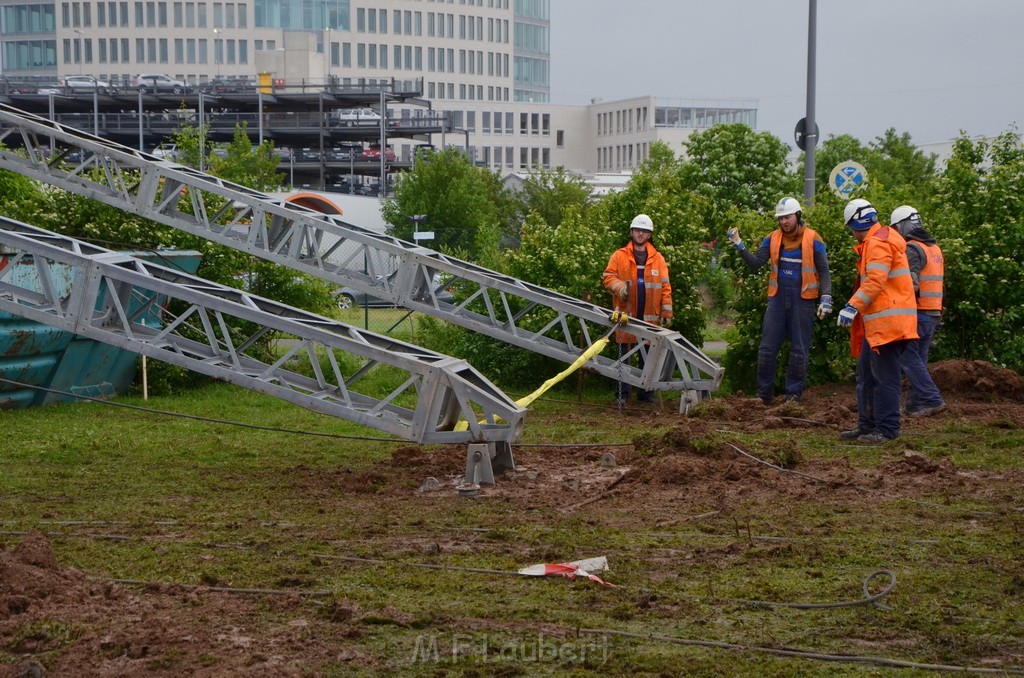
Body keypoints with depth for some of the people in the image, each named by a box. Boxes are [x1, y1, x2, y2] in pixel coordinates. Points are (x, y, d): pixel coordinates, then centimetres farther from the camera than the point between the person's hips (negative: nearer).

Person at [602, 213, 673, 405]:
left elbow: (665, 286, 7)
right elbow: (608, 277, 1)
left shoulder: (658, 259, 9)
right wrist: (619, 286, -20)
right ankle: (621, 394, 5)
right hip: (626, 314, -2)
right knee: (624, 353, 1)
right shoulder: (619, 256, 4)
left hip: (649, 316, 2)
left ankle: (646, 392, 15)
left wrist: (666, 311, 0)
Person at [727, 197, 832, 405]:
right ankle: (764, 393, 11)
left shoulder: (813, 240, -4)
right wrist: (740, 246, -14)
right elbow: (756, 263, -1)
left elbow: (824, 272, -2)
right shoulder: (773, 239, 5)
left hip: (802, 300, -3)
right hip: (778, 298, 3)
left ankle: (794, 394, 11)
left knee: (799, 350, 3)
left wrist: (826, 298, -13)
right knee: (767, 348, 3)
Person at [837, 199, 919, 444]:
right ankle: (867, 425, 23)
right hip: (876, 322, 11)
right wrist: (857, 309, 18)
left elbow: (875, 281, -24)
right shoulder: (874, 242, 19)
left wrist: (853, 307, -28)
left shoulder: (879, 243, -14)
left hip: (888, 321, -11)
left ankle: (887, 429, -4)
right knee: (867, 374, 16)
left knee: (886, 376, -7)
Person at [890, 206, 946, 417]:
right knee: (919, 358, 12)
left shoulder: (912, 249, -12)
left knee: (908, 357, -7)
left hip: (917, 312, -9)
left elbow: (911, 283, -23)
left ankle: (932, 400, -13)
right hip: (933, 313, 9)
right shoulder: (934, 248, 18)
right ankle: (915, 404, 13)